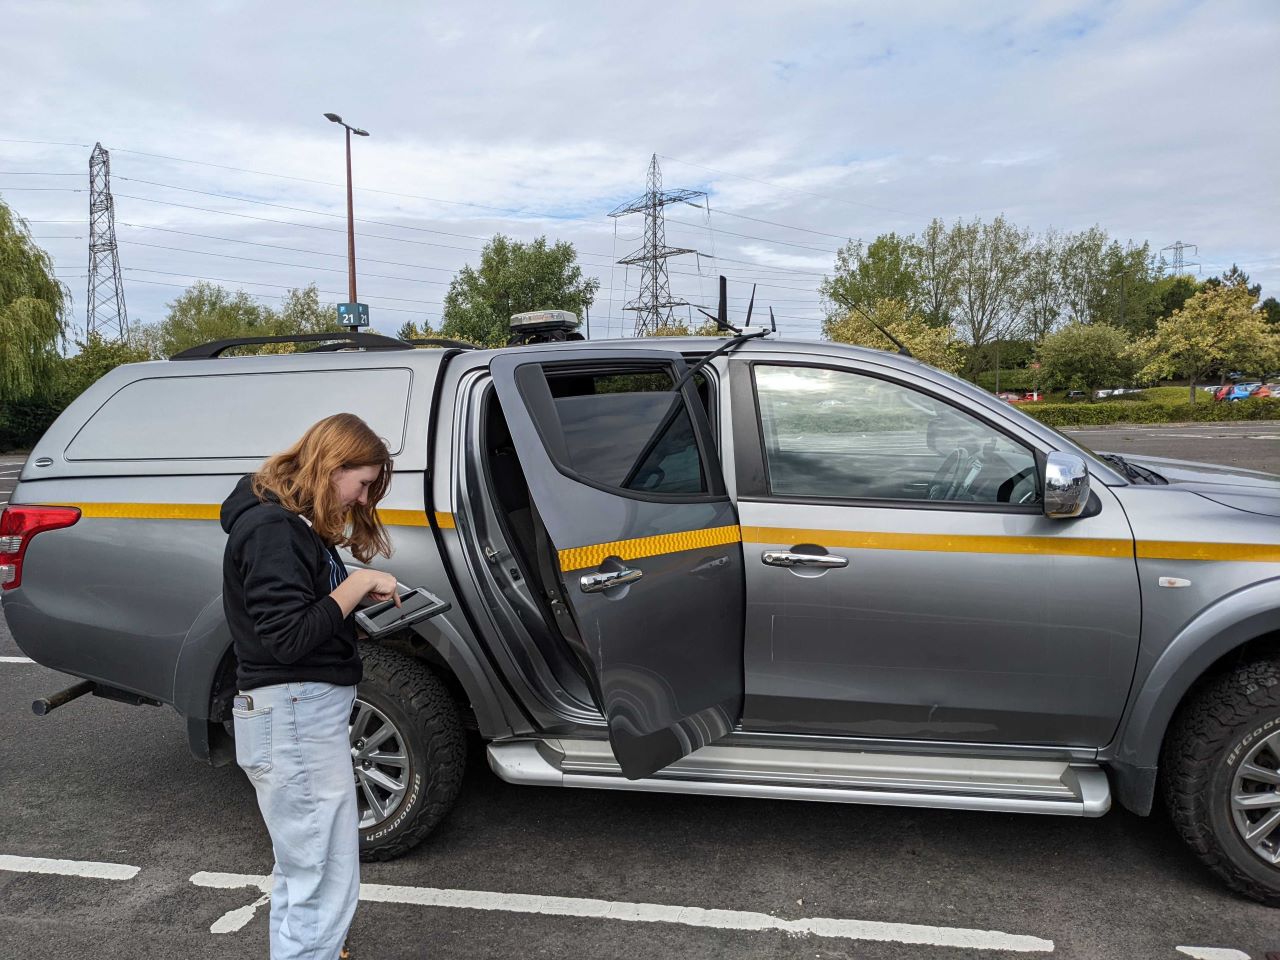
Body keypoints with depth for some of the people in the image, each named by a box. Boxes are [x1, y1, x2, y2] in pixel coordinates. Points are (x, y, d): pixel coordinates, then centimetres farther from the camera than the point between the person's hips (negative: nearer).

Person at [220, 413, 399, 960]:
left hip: (305, 712, 11)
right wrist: (356, 586, -19)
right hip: (295, 715, -11)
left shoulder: (294, 521, 14)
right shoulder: (271, 528, -18)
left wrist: (362, 597, 2)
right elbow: (287, 638, -23)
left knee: (300, 870, 25)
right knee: (327, 886, -4)